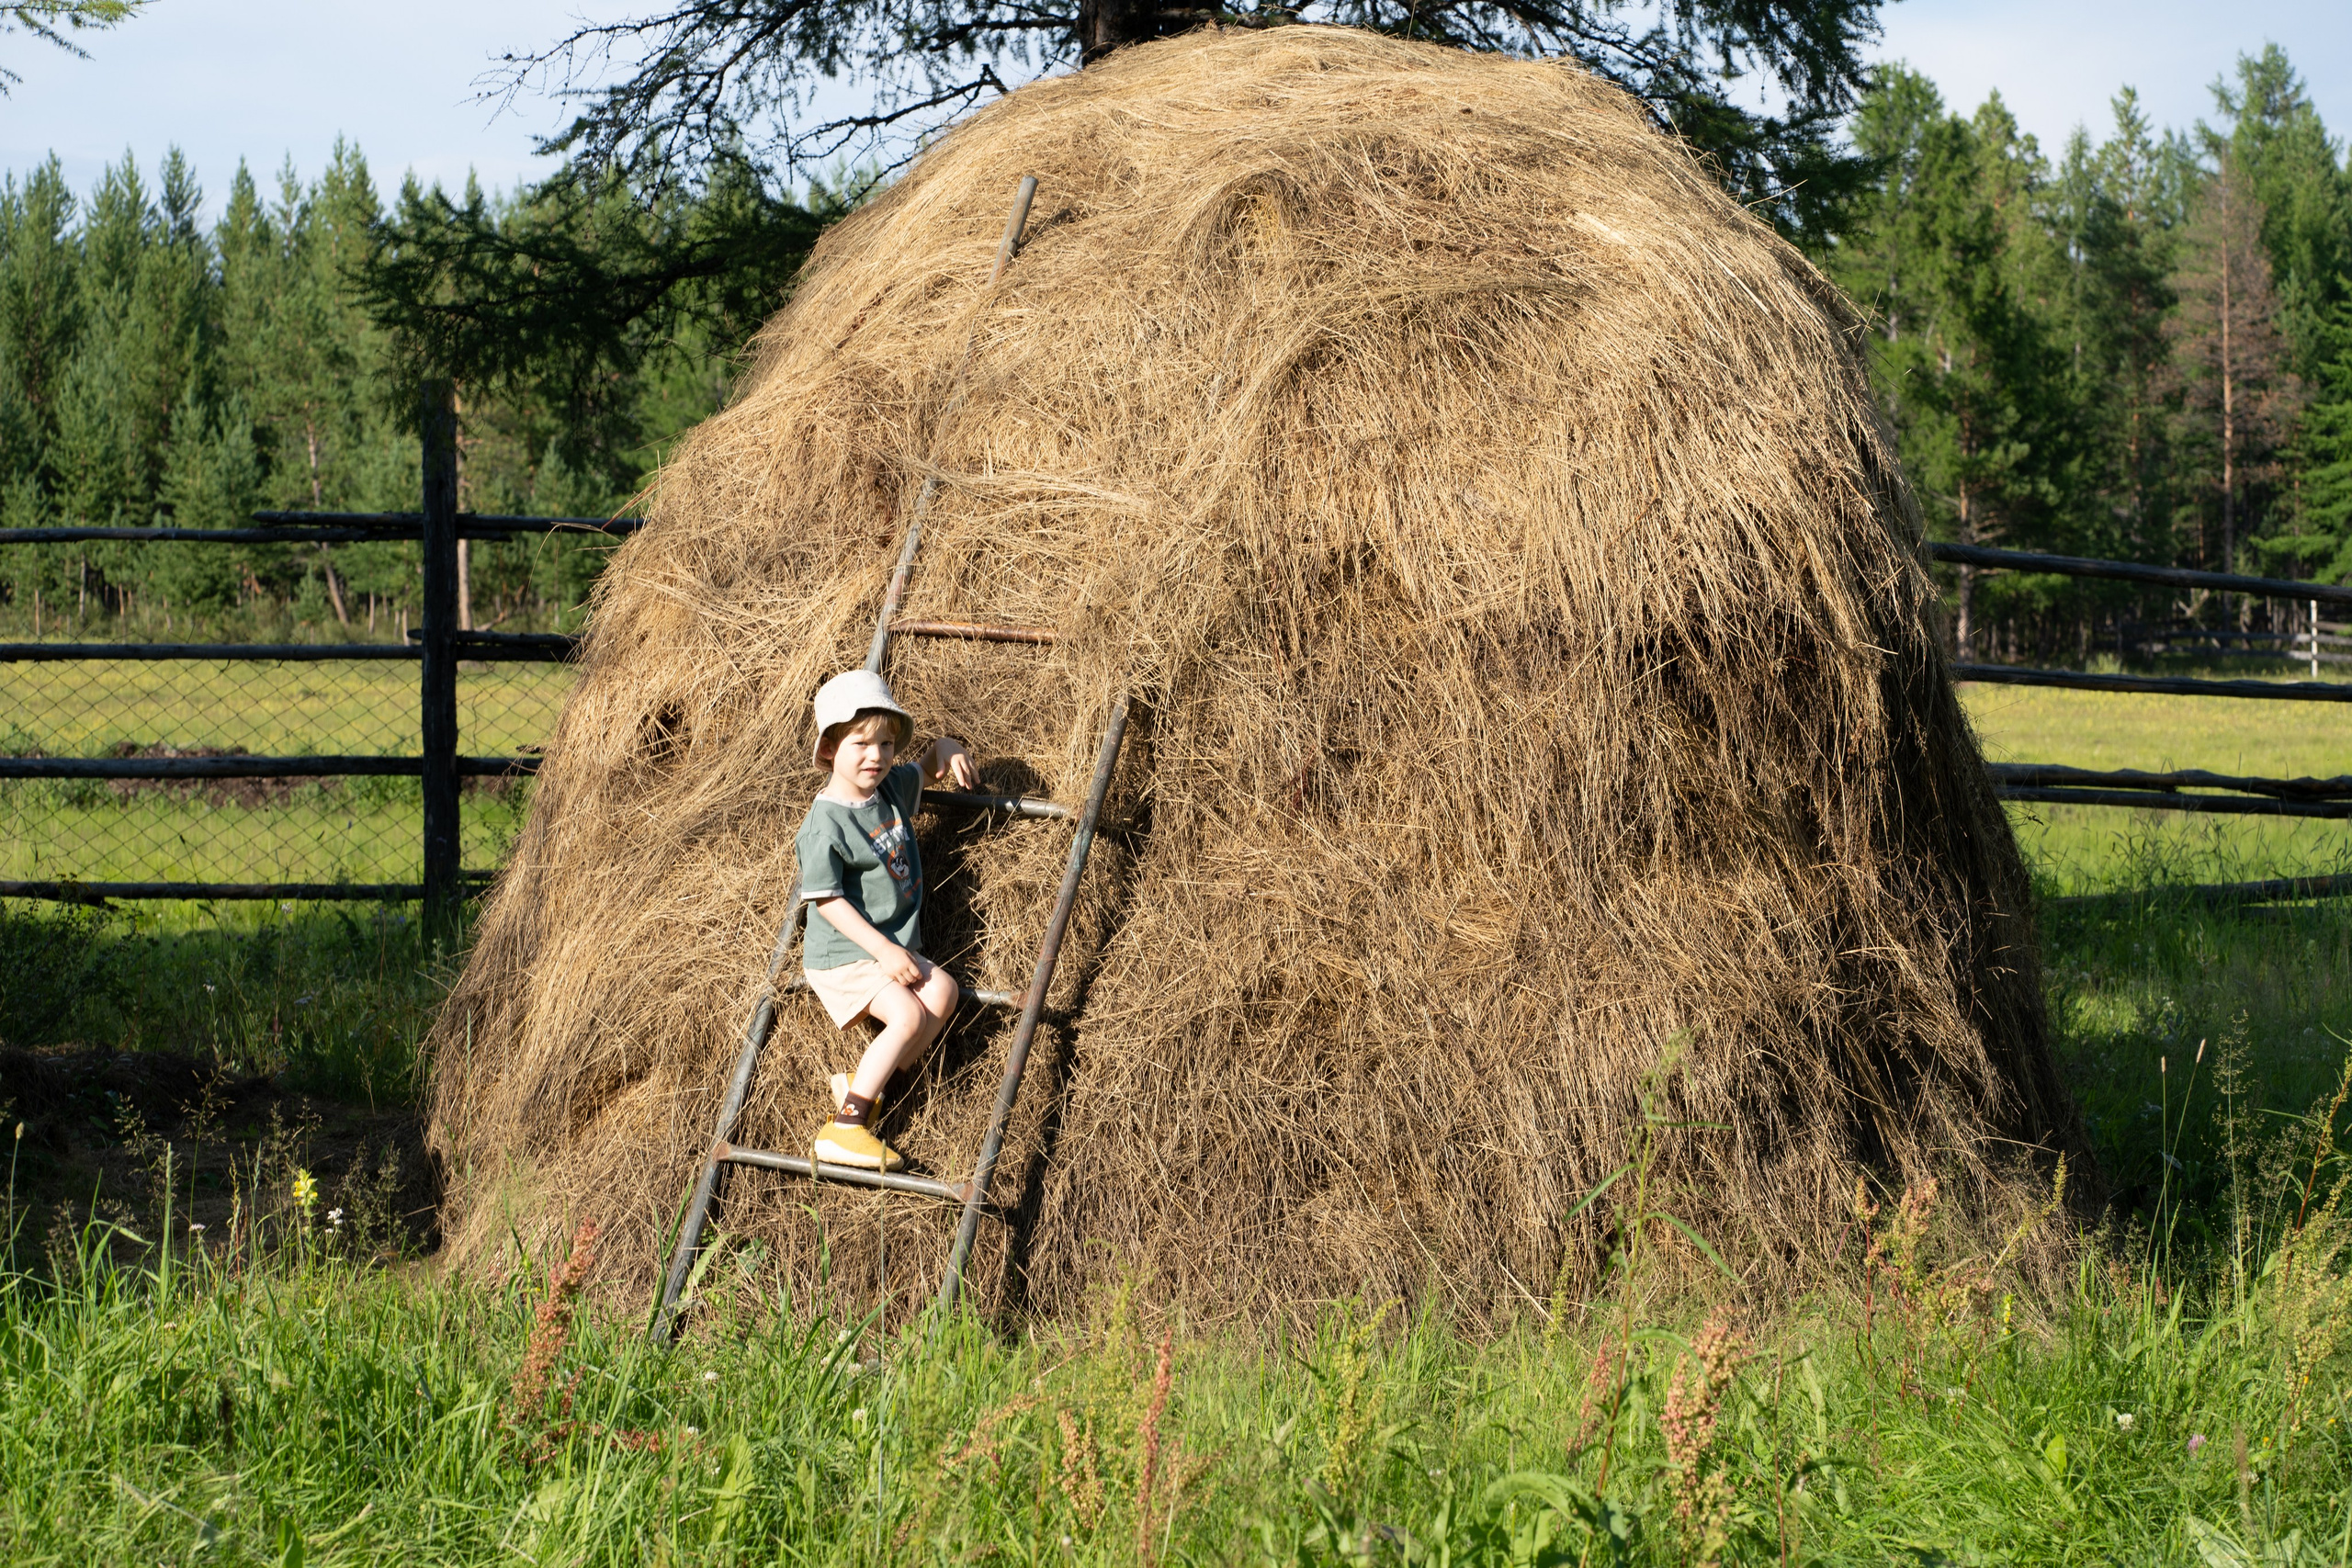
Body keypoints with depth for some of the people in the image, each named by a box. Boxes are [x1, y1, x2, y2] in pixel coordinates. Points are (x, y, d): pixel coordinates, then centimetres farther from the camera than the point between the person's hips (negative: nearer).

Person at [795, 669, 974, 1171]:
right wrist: (884, 951, -23)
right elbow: (826, 899, -20)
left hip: (894, 946, 8)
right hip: (843, 956, -8)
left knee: (942, 990, -16)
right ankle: (843, 1129, -25)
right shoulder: (826, 825, -19)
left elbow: (927, 771, 27)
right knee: (907, 1015, -25)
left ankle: (864, 1086, -14)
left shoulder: (891, 787, 6)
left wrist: (945, 748, 2)